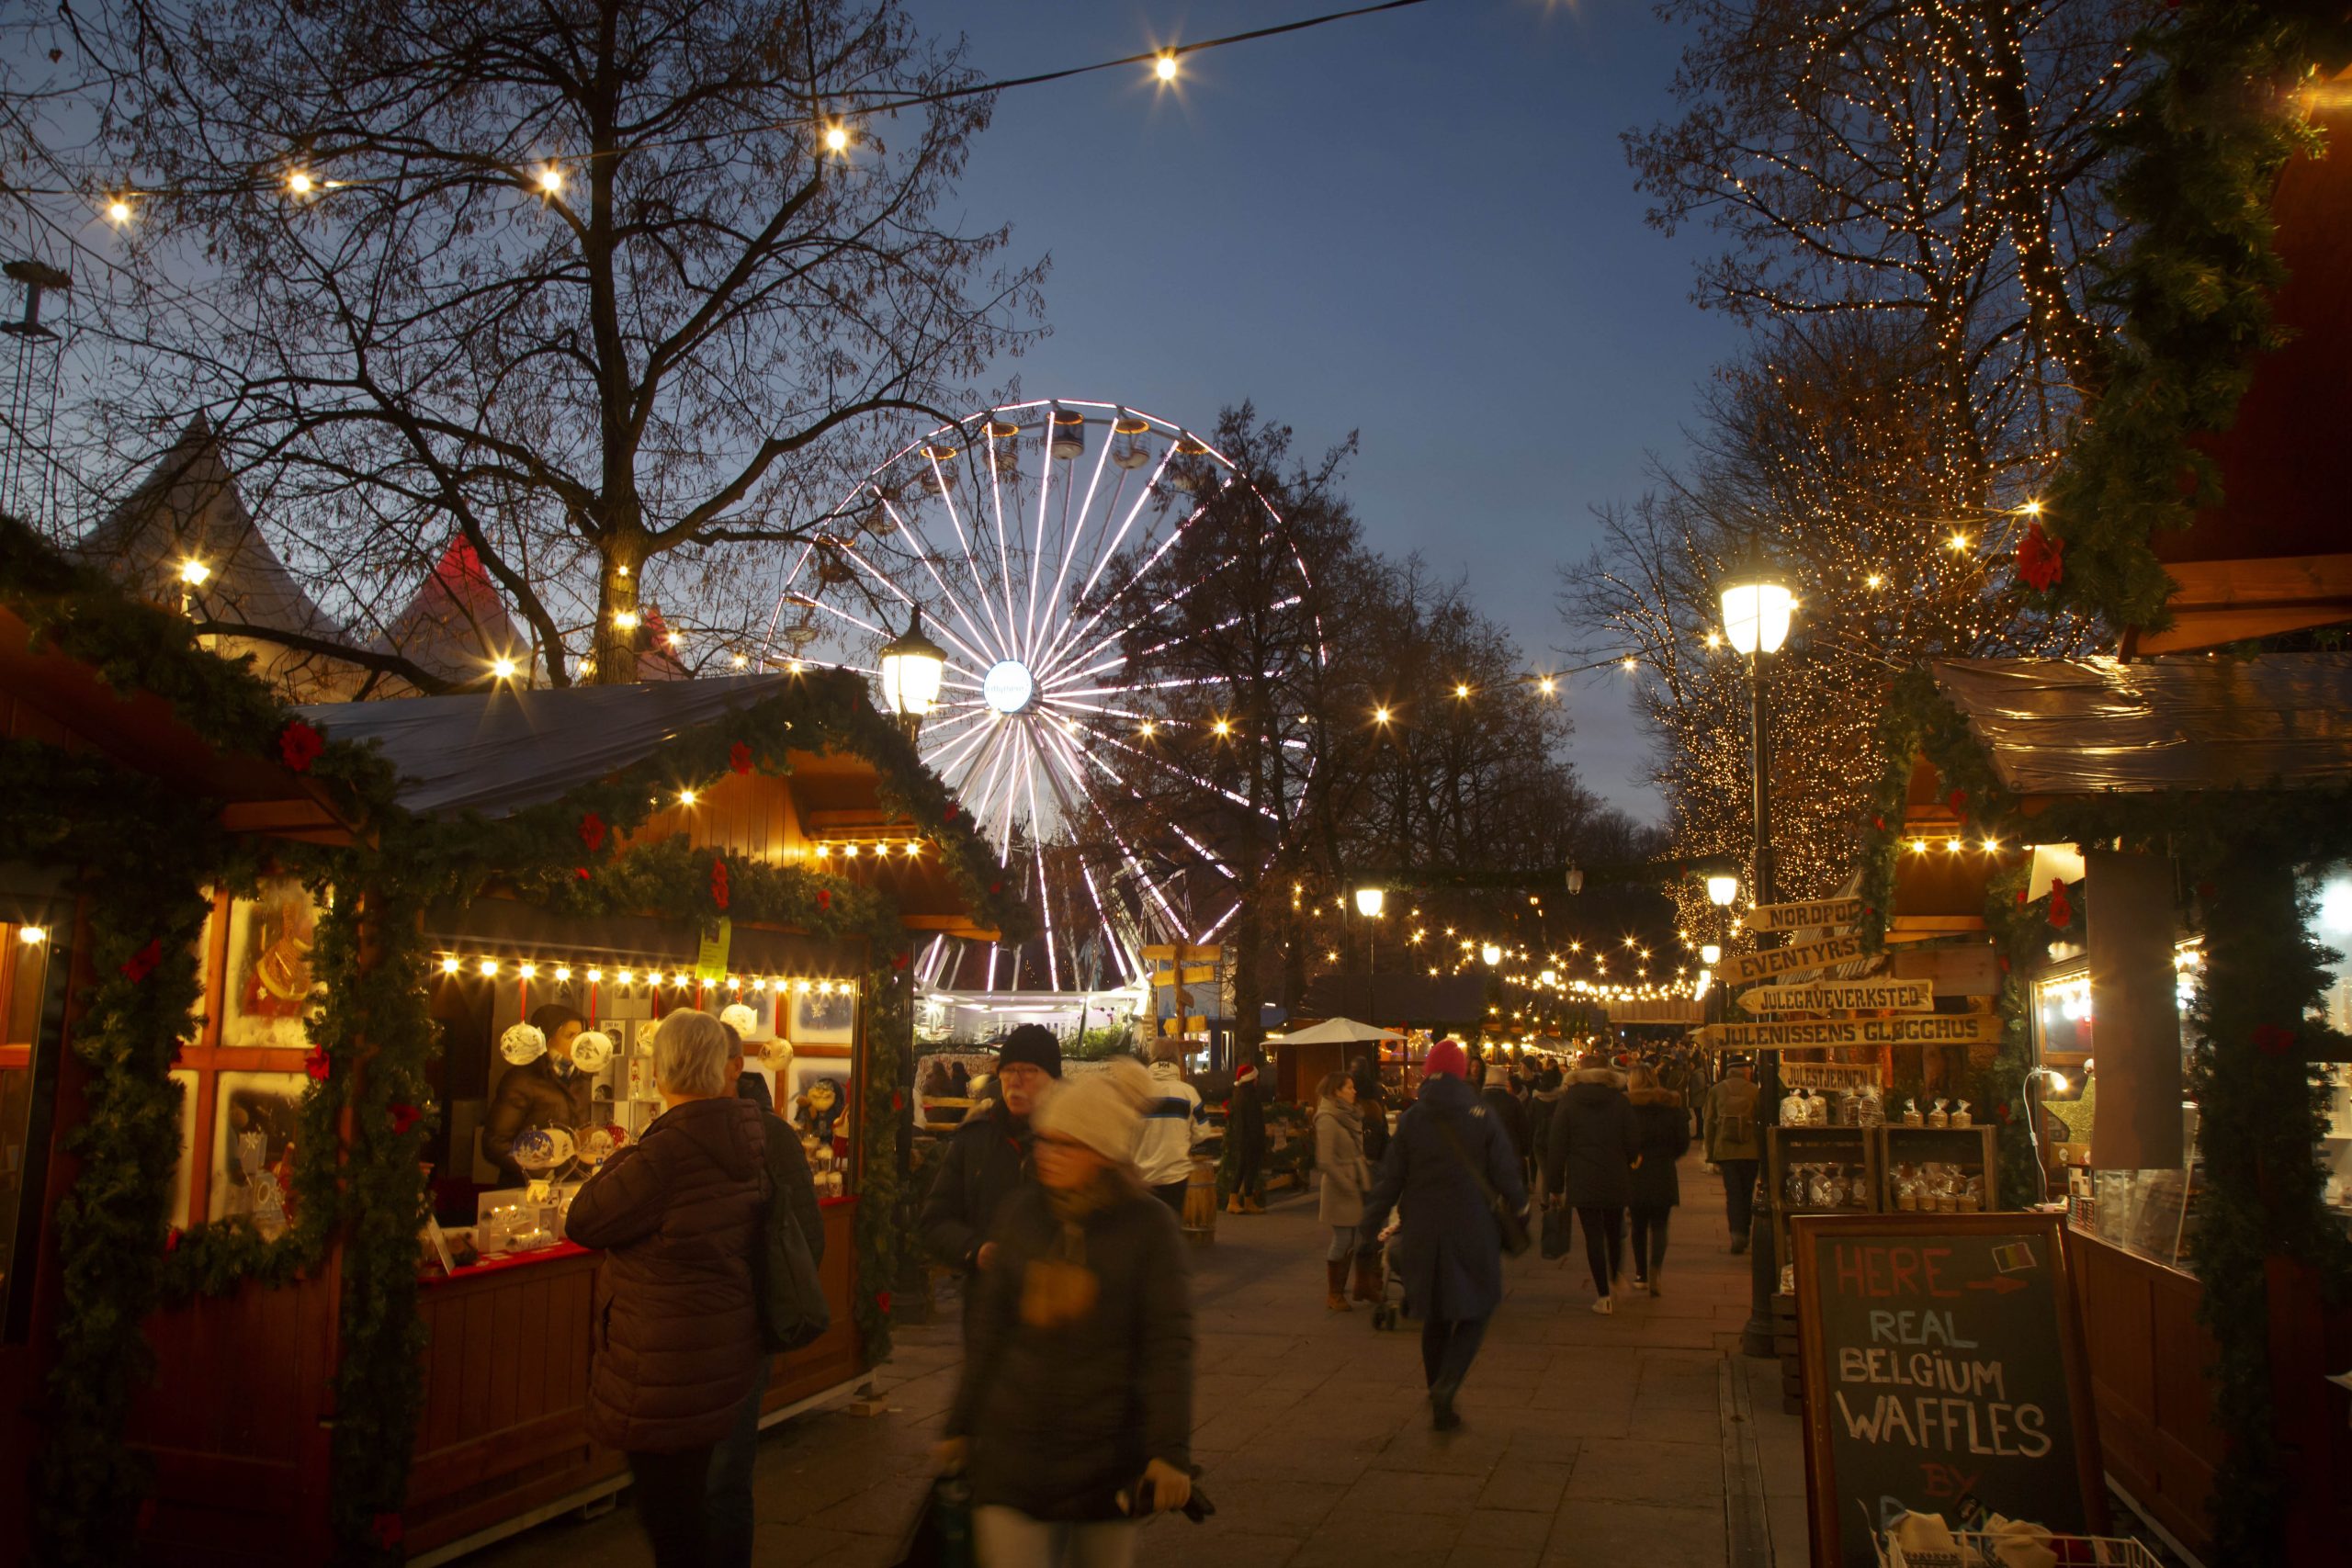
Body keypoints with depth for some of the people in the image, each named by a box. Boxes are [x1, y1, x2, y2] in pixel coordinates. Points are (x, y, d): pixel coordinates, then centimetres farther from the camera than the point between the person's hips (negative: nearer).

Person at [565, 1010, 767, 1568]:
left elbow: (583, 1221, -16)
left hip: (667, 1368, -9)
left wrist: (623, 1157, -2)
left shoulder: (670, 1151, -25)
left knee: (671, 1520, 4)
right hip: (721, 1349, 9)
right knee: (689, 1499, 23)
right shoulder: (743, 1138, 2)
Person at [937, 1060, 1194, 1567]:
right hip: (1014, 1444, 2)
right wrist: (959, 1427, 13)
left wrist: (1171, 1450, -14)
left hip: (1106, 1451, -2)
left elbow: (1168, 1344, -8)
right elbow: (990, 1329, 9)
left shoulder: (1148, 1224, -7)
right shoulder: (1021, 1212, 2)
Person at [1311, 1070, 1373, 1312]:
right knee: (1342, 1241, -5)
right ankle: (1332, 1296, 6)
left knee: (1348, 1242, 10)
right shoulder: (1328, 1120, -15)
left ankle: (1339, 1291, 19)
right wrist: (1347, 1185, -17)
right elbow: (1325, 1161, -20)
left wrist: (1364, 1181, 8)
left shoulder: (1348, 1117, 14)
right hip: (1340, 1190, -8)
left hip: (1355, 1186, 8)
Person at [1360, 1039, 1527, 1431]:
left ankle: (1437, 1394, 24)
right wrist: (1520, 1208, 17)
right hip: (1472, 1232, -2)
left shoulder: (1410, 1121, -3)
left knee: (1435, 1317, 16)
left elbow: (1389, 1181, -1)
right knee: (1473, 1314, 8)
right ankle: (1446, 1388, -13)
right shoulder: (1481, 1119, -6)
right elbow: (1505, 1175, -3)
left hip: (1423, 1234, 2)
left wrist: (1369, 1226, 8)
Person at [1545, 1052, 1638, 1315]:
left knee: (1593, 1235, 2)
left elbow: (1558, 1147, -2)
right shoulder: (1621, 1101, 0)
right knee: (1614, 1232, 19)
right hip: (1615, 1180, 1)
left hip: (1582, 1181, -1)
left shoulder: (1568, 1102, -2)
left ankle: (1604, 1296, 1)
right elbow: (1632, 1145, -1)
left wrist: (1555, 1186, 4)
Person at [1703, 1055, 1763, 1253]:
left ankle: (1737, 1233, -14)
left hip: (1725, 1150, 0)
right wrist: (1764, 1151, 10)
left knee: (1732, 1193, 1)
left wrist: (1711, 1154, 10)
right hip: (1750, 1150, 0)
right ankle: (1744, 1235, 16)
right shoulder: (1754, 1090, -1)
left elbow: (1710, 1123, 5)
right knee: (1747, 1193, 12)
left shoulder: (1716, 1090, 3)